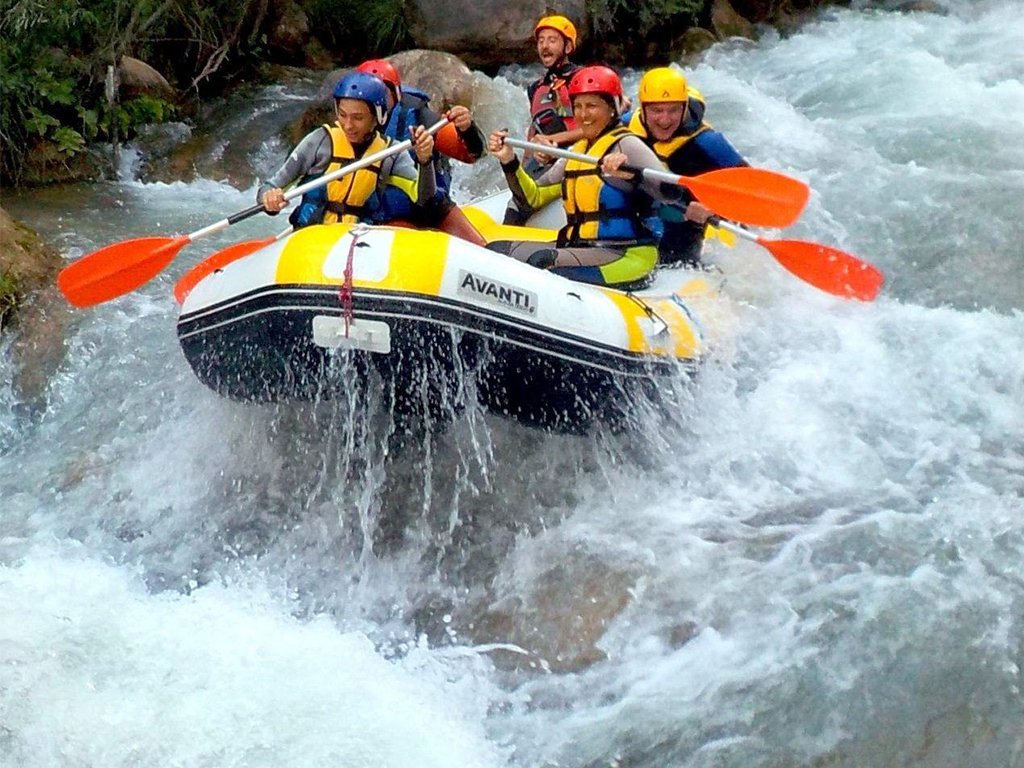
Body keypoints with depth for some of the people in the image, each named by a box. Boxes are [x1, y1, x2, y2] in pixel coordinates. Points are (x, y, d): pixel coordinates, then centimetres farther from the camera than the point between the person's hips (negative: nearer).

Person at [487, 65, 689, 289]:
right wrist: (509, 162, 7)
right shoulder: (577, 153, 19)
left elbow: (671, 191, -21)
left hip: (626, 258, -9)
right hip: (577, 248, 9)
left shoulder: (626, 146, -6)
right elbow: (533, 200, 20)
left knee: (539, 262, -31)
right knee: (497, 250, -4)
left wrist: (632, 173, -38)